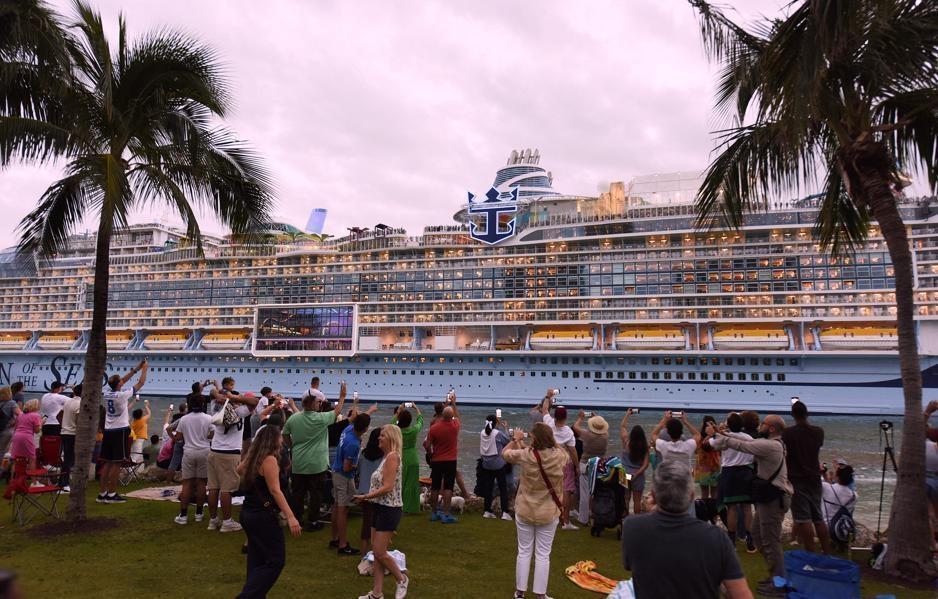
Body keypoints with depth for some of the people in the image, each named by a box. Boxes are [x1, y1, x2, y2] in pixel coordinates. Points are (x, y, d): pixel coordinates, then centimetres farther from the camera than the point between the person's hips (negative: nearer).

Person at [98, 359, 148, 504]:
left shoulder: (106, 393, 4)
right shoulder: (122, 395, -14)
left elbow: (123, 379, 17)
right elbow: (141, 382, -5)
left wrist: (137, 368, 20)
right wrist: (145, 369, 10)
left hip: (108, 430, 7)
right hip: (120, 431, -7)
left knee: (107, 463, 11)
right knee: (117, 463, -2)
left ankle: (102, 493, 13)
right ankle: (111, 494, 0)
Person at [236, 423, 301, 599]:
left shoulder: (252, 458, 8)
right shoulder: (269, 459, -16)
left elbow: (239, 470, 32)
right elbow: (275, 491, -25)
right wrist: (290, 516, -28)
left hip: (248, 513, 9)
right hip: (263, 516, -9)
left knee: (257, 561, 16)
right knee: (276, 561, -3)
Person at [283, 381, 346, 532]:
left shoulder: (293, 418, -4)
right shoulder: (321, 418, -15)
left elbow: (285, 435, 8)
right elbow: (337, 411, 1)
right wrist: (342, 396, 12)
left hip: (298, 464, 4)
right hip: (316, 465, -4)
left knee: (297, 492, 14)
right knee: (315, 494, 8)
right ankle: (312, 522, 14)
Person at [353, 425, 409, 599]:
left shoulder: (392, 456, -17)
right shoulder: (387, 457, 13)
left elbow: (387, 487, -22)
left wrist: (365, 497, -16)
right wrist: (367, 496, 5)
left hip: (389, 510, -10)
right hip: (381, 508, 10)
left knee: (380, 553, -2)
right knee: (376, 552, 11)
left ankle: (402, 579, 19)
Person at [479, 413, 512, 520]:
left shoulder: (482, 433, -2)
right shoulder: (498, 433, -16)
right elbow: (509, 442, -4)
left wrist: (498, 424, 15)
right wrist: (506, 428, 4)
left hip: (486, 465, 5)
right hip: (499, 465, -5)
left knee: (488, 487, 13)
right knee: (503, 488, 2)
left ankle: (486, 511, 17)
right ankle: (504, 512, -1)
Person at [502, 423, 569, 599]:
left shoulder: (525, 455, -18)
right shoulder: (559, 456, -15)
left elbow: (504, 453, 1)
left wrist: (516, 439, 16)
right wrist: (551, 441, 12)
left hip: (524, 511, 0)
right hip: (549, 513, 0)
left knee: (524, 552, 13)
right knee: (543, 555, 9)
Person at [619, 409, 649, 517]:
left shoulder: (626, 442, -9)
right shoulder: (645, 447, -9)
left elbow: (622, 426, 6)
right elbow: (646, 464, -11)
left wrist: (627, 414, 16)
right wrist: (636, 474, -9)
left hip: (625, 474, 0)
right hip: (639, 476, 0)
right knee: (637, 500, 9)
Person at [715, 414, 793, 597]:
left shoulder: (770, 445, -20)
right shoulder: (772, 444, 12)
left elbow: (741, 445, -17)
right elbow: (747, 442, 15)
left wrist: (719, 436, -6)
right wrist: (725, 433, 10)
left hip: (773, 498, -11)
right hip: (769, 496, 11)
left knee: (770, 541, -2)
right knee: (758, 536, 19)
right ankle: (776, 575, 28)